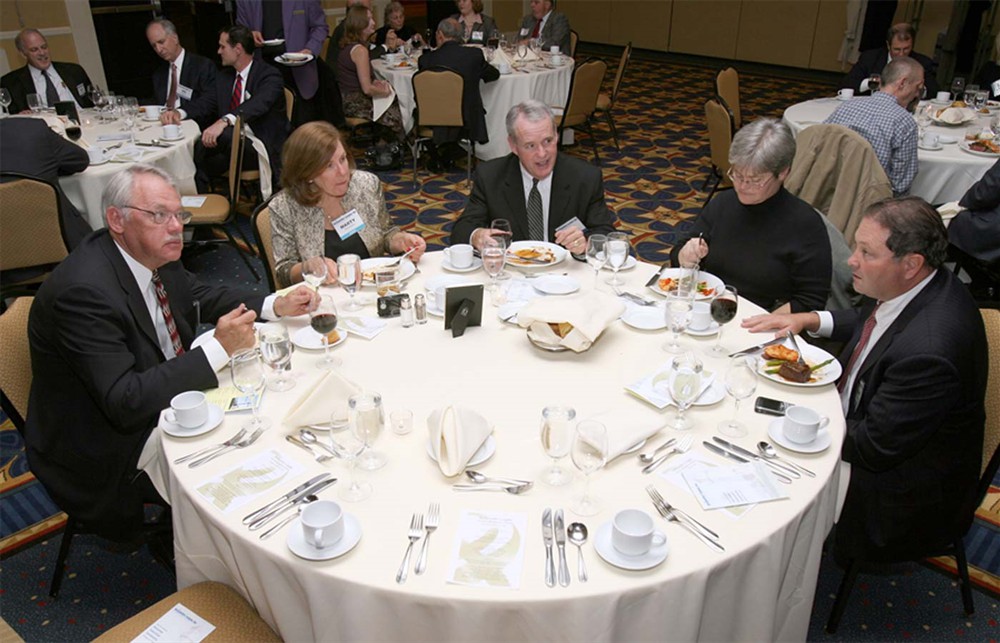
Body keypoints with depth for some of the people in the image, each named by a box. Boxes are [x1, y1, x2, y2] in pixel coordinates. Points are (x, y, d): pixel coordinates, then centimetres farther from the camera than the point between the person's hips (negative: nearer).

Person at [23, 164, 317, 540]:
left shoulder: (152, 254, -5)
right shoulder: (84, 290, -30)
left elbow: (199, 296, 14)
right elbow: (125, 401, -32)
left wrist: (276, 306, -1)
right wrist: (219, 349, -30)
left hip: (164, 398, 8)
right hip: (106, 451, -8)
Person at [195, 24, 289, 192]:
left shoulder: (269, 76, -8)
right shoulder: (224, 78, 17)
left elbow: (259, 104, -28)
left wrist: (224, 121, -43)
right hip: (231, 143, 7)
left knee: (225, 134, -34)